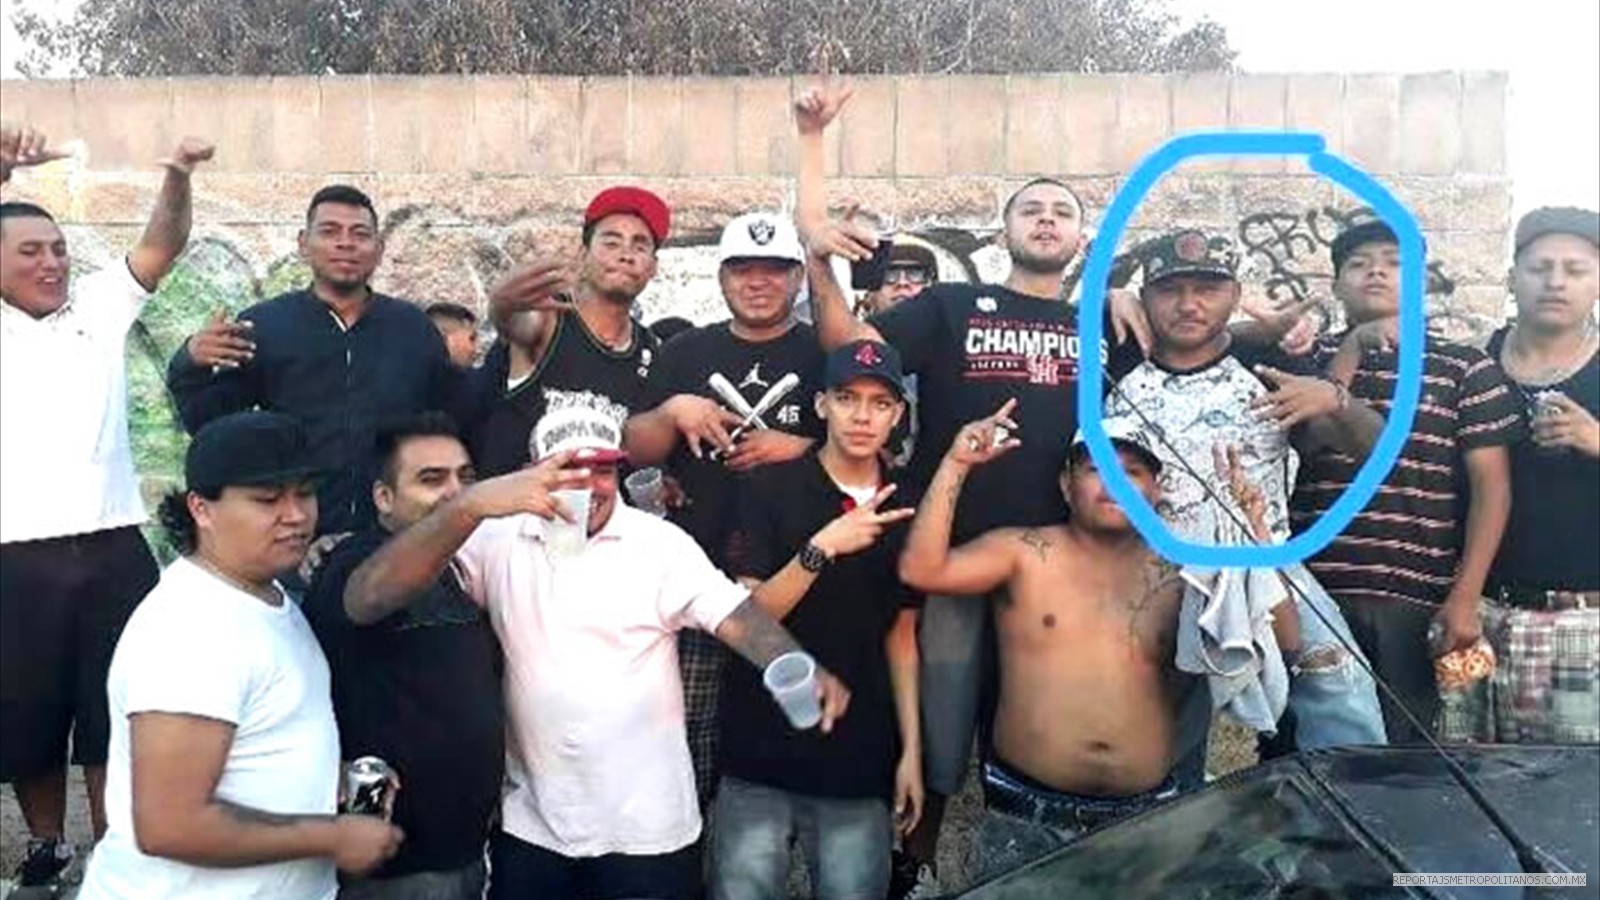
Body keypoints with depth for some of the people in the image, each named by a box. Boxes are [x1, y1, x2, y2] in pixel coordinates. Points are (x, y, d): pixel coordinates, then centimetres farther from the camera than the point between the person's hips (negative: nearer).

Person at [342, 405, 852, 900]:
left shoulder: (660, 543, -6)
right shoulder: (499, 539, -4)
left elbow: (735, 614, -16)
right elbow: (365, 602, -16)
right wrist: (471, 506, -32)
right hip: (529, 825, 2)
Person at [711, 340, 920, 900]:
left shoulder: (905, 509, 6)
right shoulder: (771, 490, -5)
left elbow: (901, 637, 10)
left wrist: (912, 750, 6)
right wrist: (823, 548, -22)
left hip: (859, 763, 3)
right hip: (761, 753, -2)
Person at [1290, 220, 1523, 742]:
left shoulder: (1466, 369, 7)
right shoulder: (1310, 358, 12)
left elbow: (1491, 486, 2)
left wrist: (1465, 597, -7)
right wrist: (1351, 350, -6)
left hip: (1417, 599, -1)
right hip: (1312, 590, 1)